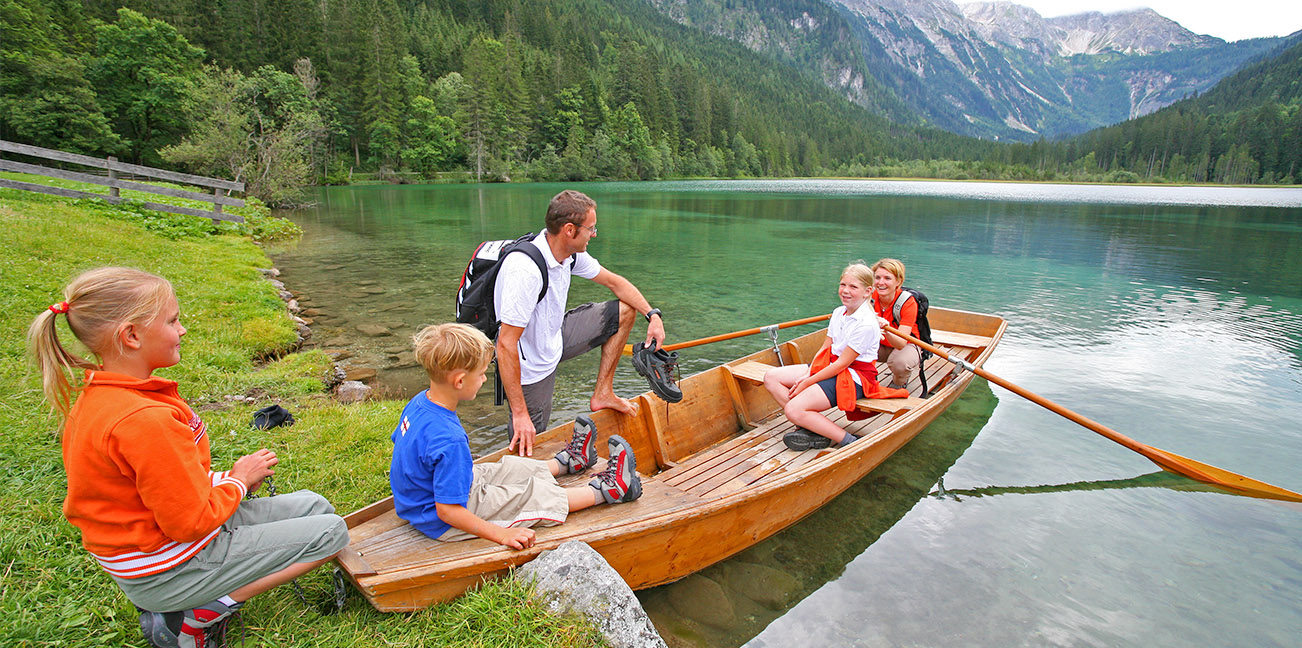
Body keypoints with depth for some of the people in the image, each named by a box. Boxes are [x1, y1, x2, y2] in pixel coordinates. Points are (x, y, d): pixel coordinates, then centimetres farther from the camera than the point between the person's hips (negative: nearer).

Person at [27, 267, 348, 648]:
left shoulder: (96, 398, 1)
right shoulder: (147, 420, -32)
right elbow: (192, 523, -25)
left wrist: (222, 479, 2)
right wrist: (239, 480, -8)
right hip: (169, 570, -9)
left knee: (314, 505, 13)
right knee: (330, 533, -8)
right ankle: (203, 616, -3)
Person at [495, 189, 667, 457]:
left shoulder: (571, 254, -8)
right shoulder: (525, 271, -34)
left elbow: (614, 282, 8)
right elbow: (506, 344, -34)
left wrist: (653, 315, -4)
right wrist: (520, 414, -32)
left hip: (554, 339, 8)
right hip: (530, 364, -8)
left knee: (625, 310, 8)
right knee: (526, 447, -2)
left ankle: (602, 394, 15)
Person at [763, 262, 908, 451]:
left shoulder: (866, 324, -20)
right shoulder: (839, 312, 6)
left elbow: (841, 364, -19)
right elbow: (825, 347, 10)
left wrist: (806, 383, -15)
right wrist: (807, 375, -6)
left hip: (853, 378, -9)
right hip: (830, 367, 9)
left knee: (793, 410, -25)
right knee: (771, 377, -2)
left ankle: (848, 441, -14)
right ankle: (811, 424, -8)